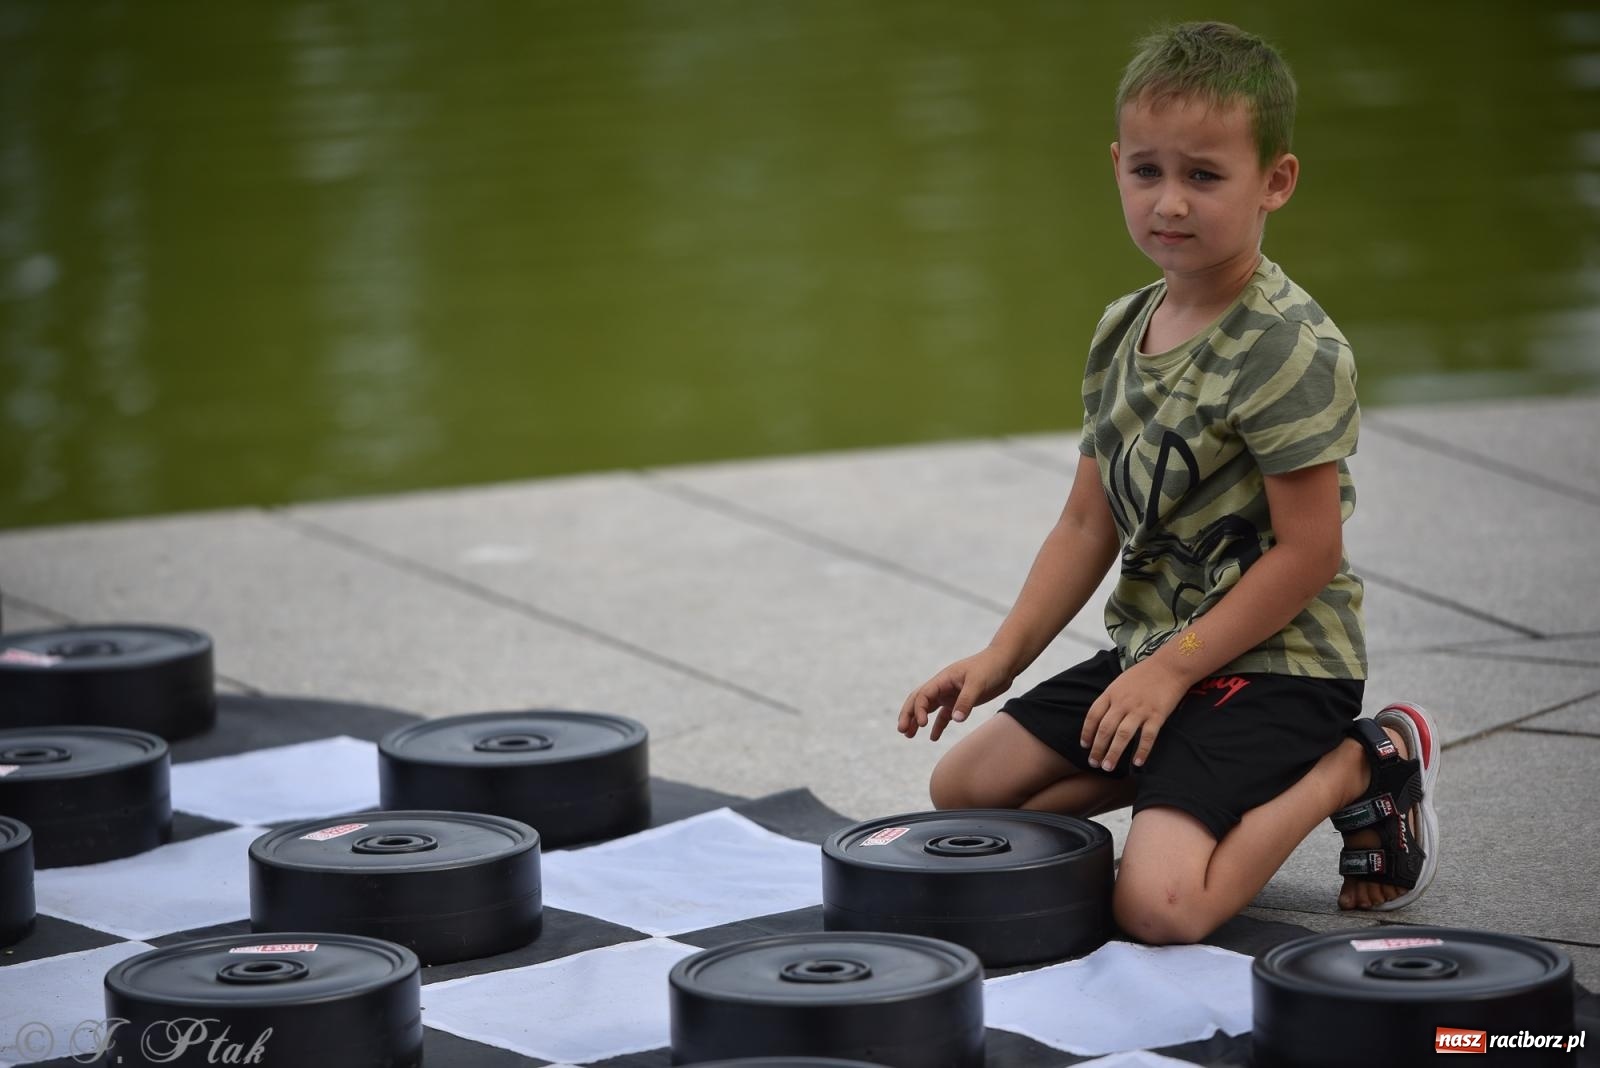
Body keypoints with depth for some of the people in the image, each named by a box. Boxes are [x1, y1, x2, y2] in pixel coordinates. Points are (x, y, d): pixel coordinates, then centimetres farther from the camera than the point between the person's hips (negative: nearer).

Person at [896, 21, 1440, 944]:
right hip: (1150, 653, 8)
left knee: (1158, 905, -25)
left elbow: (1307, 551, -20)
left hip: (1272, 662, -8)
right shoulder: (1123, 334, 7)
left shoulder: (1291, 349, -18)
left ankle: (1357, 766, -2)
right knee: (964, 787, 11)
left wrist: (1173, 668, -19)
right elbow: (1090, 524, 11)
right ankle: (1191, 782, 15)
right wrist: (1003, 656, 1)